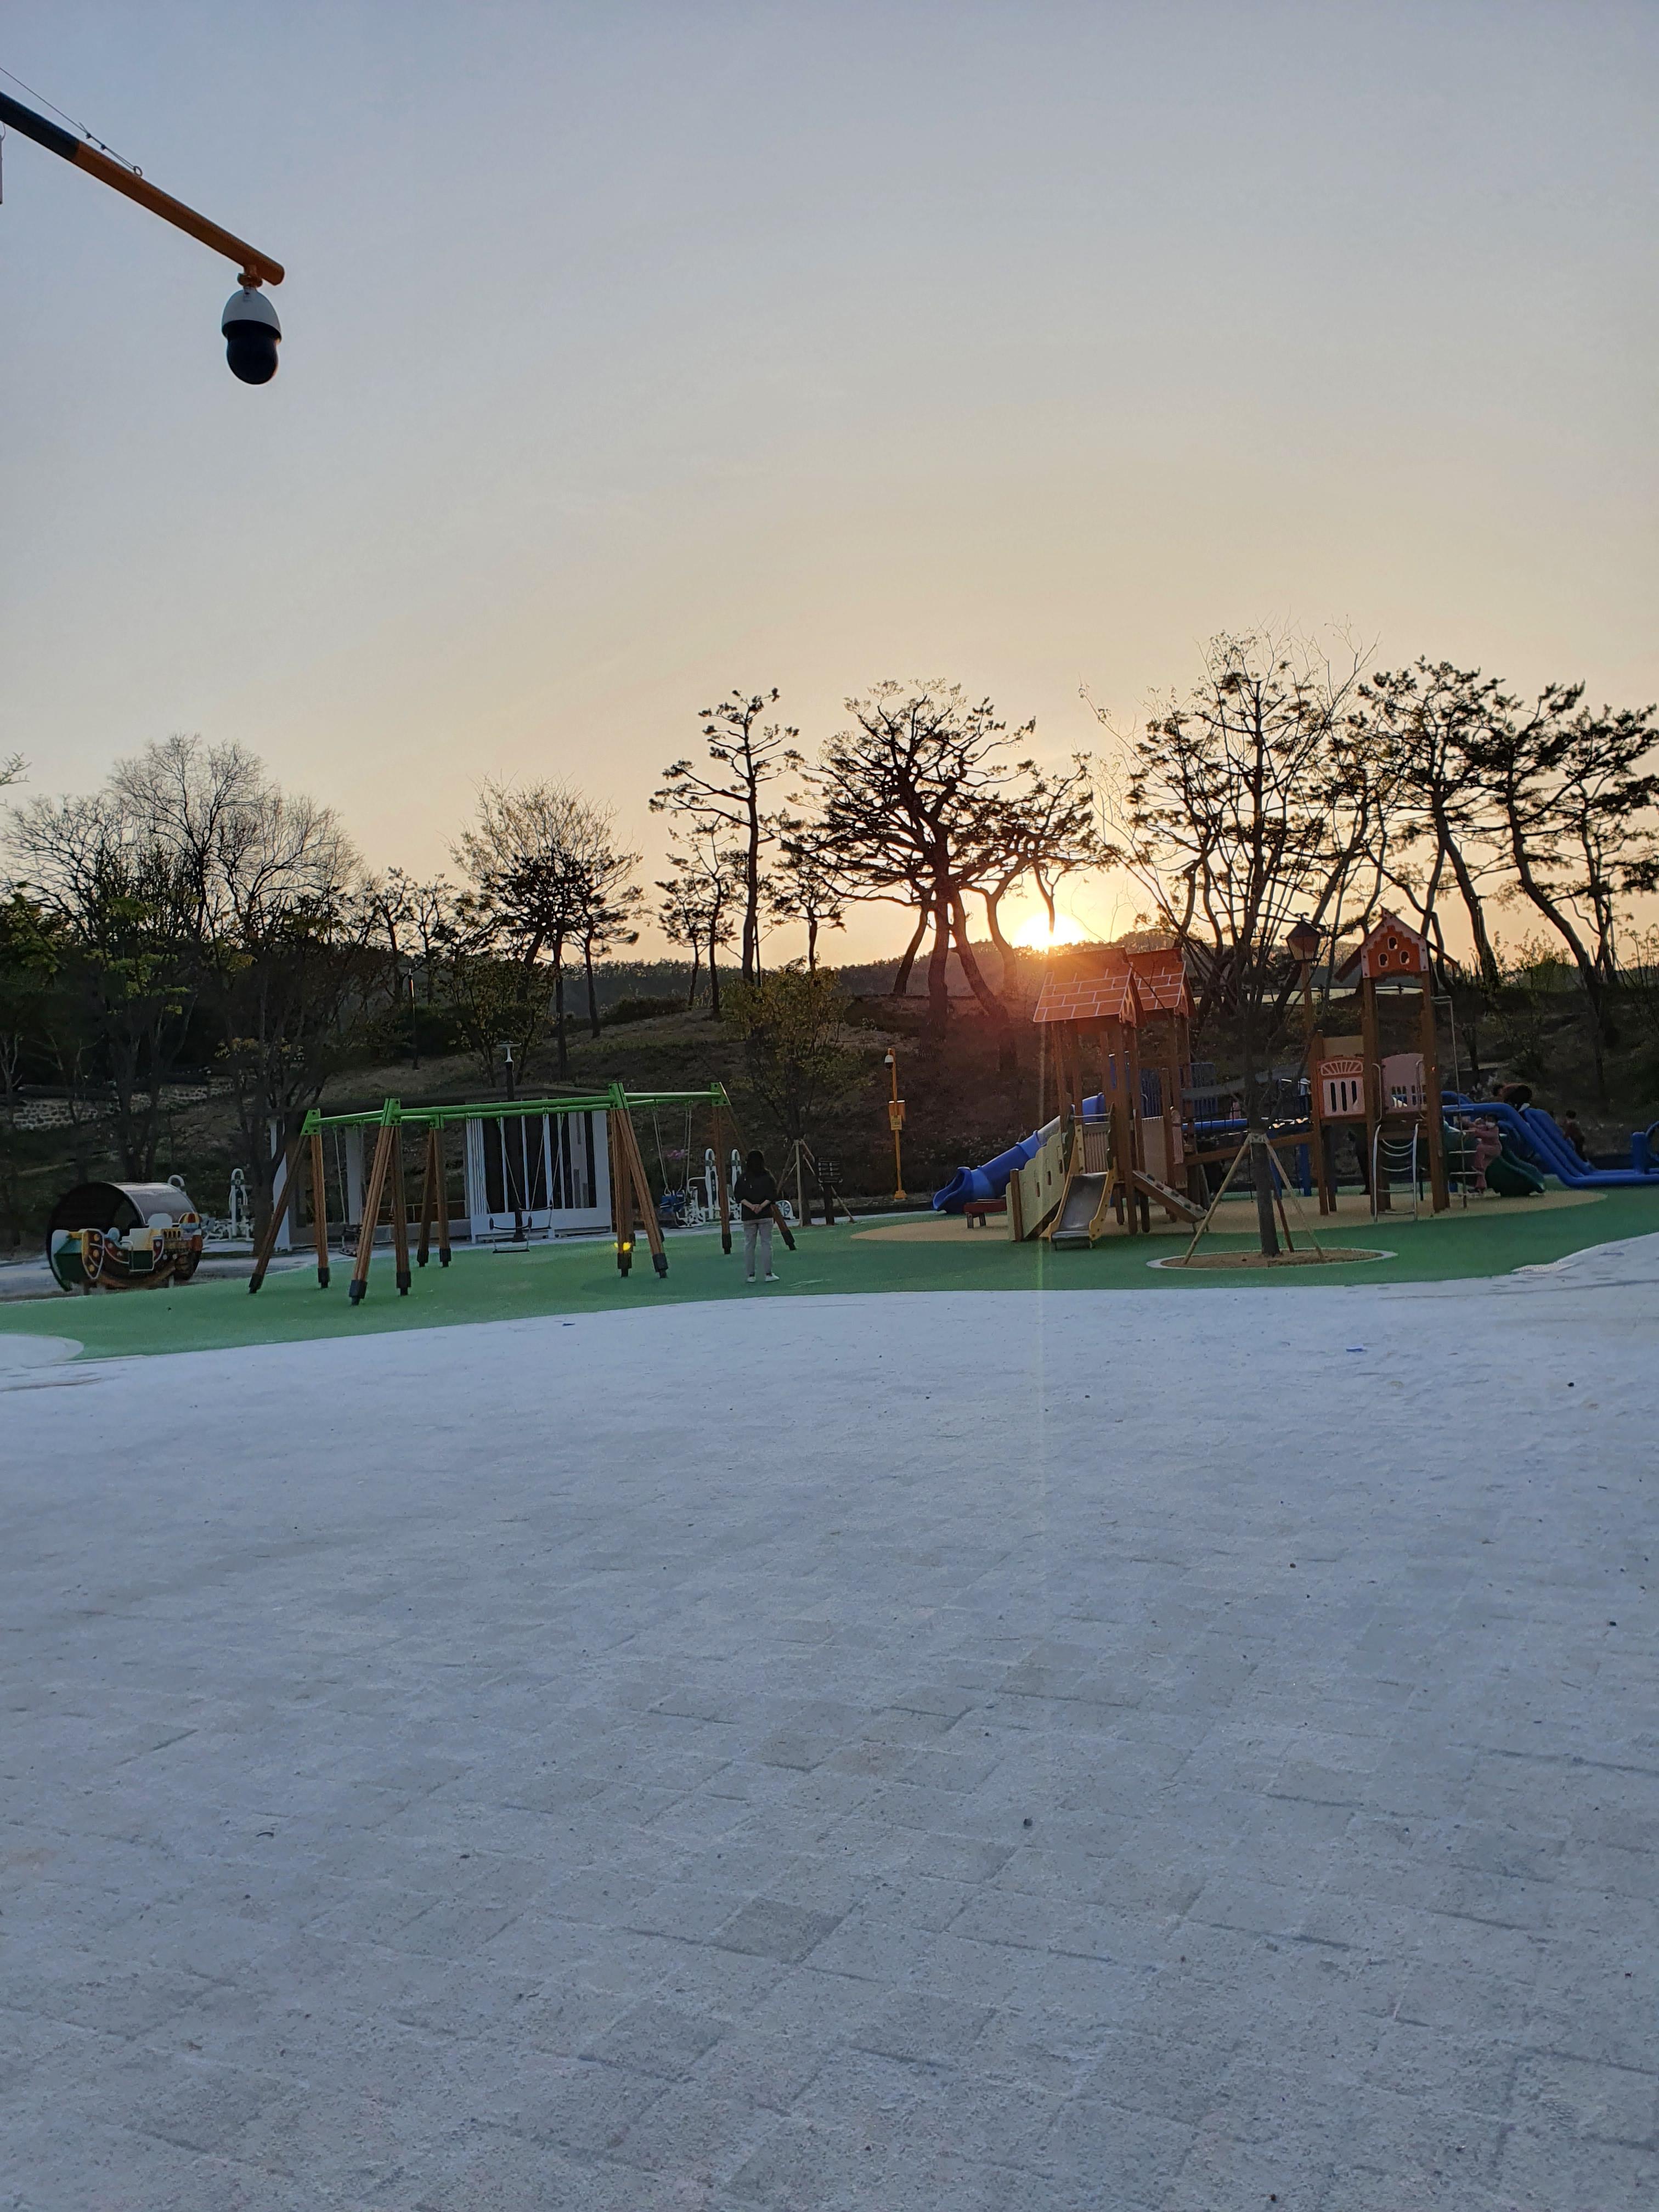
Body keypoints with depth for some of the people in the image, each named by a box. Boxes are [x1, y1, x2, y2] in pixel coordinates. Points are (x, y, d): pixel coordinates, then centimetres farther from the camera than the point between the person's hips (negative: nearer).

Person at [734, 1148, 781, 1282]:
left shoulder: (742, 1179, 0)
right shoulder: (767, 1178, -2)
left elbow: (740, 1197, -6)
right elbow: (772, 1196, -7)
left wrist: (751, 1206, -10)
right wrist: (762, 1206, -10)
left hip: (748, 1216, 1)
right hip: (765, 1215, -1)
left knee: (749, 1245, 6)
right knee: (766, 1243, 4)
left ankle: (750, 1275, 6)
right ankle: (769, 1274, 2)